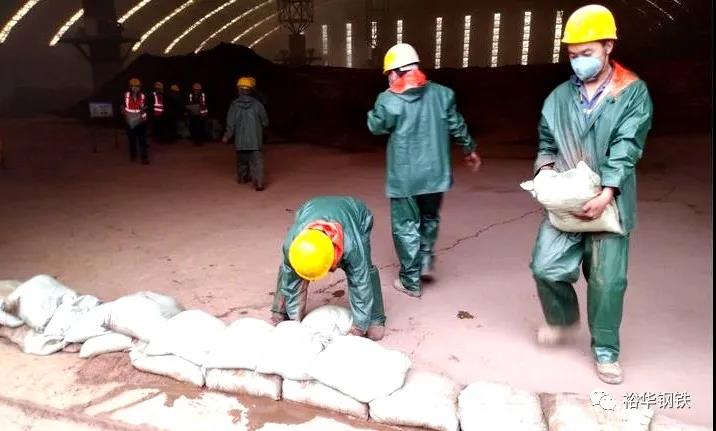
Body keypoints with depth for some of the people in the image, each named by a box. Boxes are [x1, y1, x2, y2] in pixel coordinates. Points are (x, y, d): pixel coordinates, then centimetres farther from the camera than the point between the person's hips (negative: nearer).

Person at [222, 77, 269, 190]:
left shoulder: (234, 105, -6)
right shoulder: (257, 104, -5)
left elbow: (231, 124, -5)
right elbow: (265, 122, 2)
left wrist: (226, 137, 6)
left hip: (240, 140, 2)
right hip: (255, 139, -1)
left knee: (242, 160, 20)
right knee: (257, 161, -4)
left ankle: (242, 178, 36)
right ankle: (258, 183, -14)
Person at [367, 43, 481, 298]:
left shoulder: (389, 100, -13)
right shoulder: (442, 93, -2)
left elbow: (376, 127, 2)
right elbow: (457, 127, 7)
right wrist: (470, 150, 22)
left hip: (404, 178, -3)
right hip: (435, 174, 4)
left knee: (406, 227, 10)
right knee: (430, 218, 27)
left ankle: (411, 281, 18)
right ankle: (426, 260, 27)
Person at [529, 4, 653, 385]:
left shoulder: (633, 93, -2)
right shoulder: (559, 97, 7)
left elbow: (626, 149, -11)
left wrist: (606, 194, -22)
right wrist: (545, 173, -7)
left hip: (608, 204, -2)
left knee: (607, 280, 3)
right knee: (546, 267, -1)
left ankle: (605, 350, 23)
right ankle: (564, 319, 30)